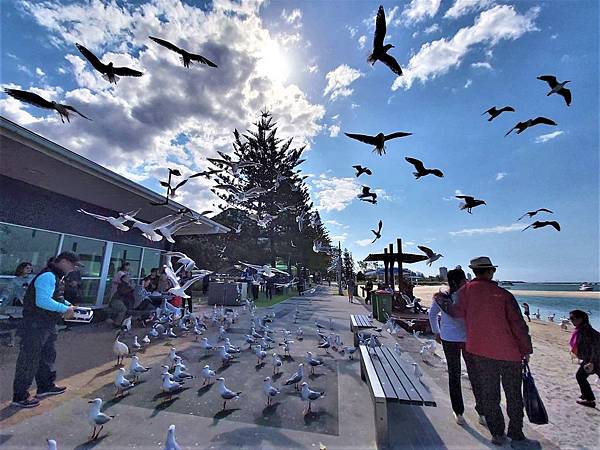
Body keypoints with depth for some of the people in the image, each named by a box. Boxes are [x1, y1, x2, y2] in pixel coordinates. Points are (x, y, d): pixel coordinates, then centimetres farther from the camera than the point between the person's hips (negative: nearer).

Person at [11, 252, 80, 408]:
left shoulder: (57, 276, 9)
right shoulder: (48, 276, -24)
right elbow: (43, 301, -32)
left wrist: (68, 305, 5)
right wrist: (65, 308, -23)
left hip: (48, 325, 10)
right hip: (35, 325, -10)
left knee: (48, 356, 21)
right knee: (29, 360, 3)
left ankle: (46, 386, 37)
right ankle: (19, 397, 18)